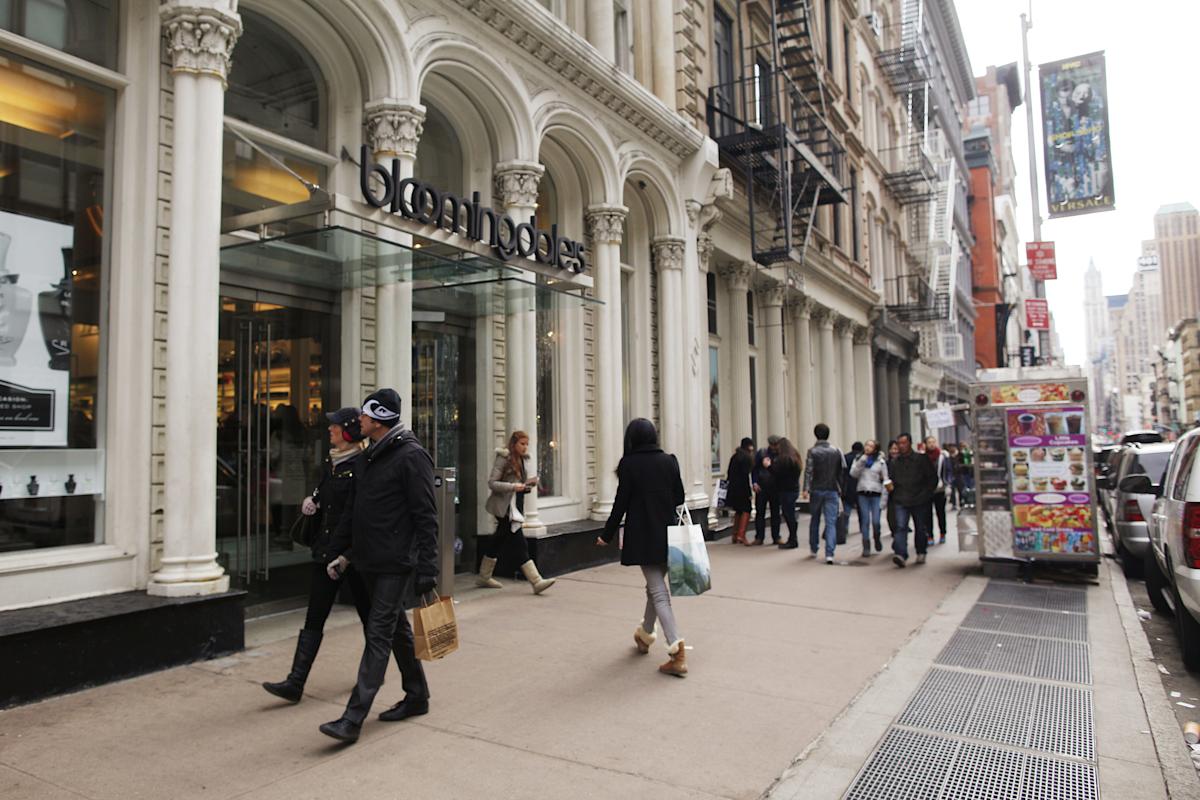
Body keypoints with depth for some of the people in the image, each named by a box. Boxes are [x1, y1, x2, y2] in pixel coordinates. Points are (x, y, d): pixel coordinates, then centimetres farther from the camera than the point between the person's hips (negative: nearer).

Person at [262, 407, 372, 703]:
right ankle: (295, 683, 7)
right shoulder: (329, 462, 10)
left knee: (368, 614, 10)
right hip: (326, 550, 7)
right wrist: (311, 502, 3)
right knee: (314, 619, 5)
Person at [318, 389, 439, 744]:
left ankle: (353, 718, -3)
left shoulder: (412, 456, -14)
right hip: (370, 561, 9)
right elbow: (351, 510, 21)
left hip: (396, 563, -9)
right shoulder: (366, 458, 13)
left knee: (379, 634, -6)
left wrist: (427, 568, -19)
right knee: (397, 629, 16)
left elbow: (426, 518, -17)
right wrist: (340, 552, 18)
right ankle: (417, 696, 30)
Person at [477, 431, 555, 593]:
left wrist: (528, 484, -1)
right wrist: (513, 486, -24)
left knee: (498, 542, 16)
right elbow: (492, 483, -15)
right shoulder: (504, 459, -10)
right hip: (505, 508, -9)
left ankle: (484, 578, 27)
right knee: (520, 545, -9)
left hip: (515, 506, 9)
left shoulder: (521, 460, 14)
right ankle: (536, 581, -10)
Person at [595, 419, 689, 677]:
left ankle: (677, 653, -13)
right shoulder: (669, 461, 1)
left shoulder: (629, 464, -10)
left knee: (659, 592, -4)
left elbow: (621, 503, -9)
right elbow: (679, 498, 5)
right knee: (656, 585, 21)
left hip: (643, 537, -4)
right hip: (668, 534, 5)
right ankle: (645, 636, 39)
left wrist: (607, 535, 1)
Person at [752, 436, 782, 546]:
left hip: (775, 488, 1)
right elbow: (755, 468, 0)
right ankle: (759, 537, 9)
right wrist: (755, 482, -7)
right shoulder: (761, 453, -1)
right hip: (761, 487, 0)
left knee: (775, 513, 8)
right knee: (760, 512, 3)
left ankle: (776, 537, 16)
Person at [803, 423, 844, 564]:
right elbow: (841, 471, 5)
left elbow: (808, 471, -15)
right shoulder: (836, 451, 2)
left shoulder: (812, 451, -6)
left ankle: (813, 549, 27)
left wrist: (806, 488, -17)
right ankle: (829, 553, -15)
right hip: (832, 491, 1)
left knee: (815, 519, 17)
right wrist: (840, 488, 14)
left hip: (816, 490, 0)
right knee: (831, 522, -3)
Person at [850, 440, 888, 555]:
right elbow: (853, 474, -3)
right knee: (865, 521, 1)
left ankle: (877, 538, 25)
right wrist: (861, 461, -12)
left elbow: (885, 479, 3)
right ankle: (866, 547, 9)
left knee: (876, 521, -6)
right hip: (863, 493, 1)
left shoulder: (880, 461, 3)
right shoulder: (858, 459, 8)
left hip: (876, 494, -1)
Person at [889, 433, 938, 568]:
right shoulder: (895, 462, 9)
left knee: (921, 529, 11)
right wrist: (890, 485, 0)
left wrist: (925, 494, -6)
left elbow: (933, 478, 1)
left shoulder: (922, 459, 0)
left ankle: (921, 553, 30)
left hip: (919, 501, -1)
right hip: (900, 501, 1)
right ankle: (901, 555, -22)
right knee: (900, 527, -15)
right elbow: (891, 479, 21)